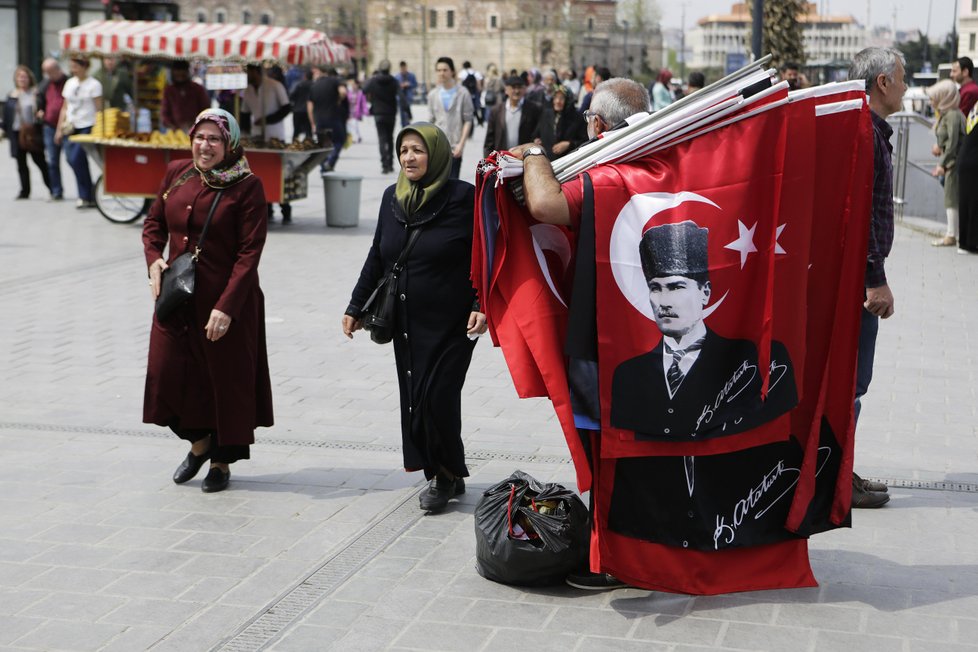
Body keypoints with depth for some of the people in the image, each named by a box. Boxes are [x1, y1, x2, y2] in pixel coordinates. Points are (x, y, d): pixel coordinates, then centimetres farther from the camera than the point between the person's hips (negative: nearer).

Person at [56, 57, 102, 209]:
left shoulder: (93, 84, -3)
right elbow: (65, 107, 18)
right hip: (71, 127, 6)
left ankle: (86, 197, -2)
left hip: (87, 127, -6)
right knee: (71, 158, -1)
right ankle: (87, 196, 12)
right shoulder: (69, 83, 15)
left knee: (77, 158, -15)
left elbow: (98, 109, -5)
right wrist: (59, 129, 14)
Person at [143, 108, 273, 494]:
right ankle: (199, 442, 31)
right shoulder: (176, 174, 6)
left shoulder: (247, 187, -10)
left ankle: (222, 462, 25)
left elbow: (249, 253, -14)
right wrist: (154, 260, -2)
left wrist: (227, 306, -20)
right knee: (168, 373, 4)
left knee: (225, 379, 6)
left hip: (226, 301, -5)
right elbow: (154, 222, 18)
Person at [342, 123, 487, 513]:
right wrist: (356, 307, 15)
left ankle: (447, 474, 12)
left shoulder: (464, 198, -9)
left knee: (438, 397, -10)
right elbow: (376, 258, 16)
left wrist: (483, 305, -19)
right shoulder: (392, 198, 9)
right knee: (414, 398, 5)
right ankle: (444, 476, 18)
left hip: (451, 324, -6)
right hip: (406, 323, 6)